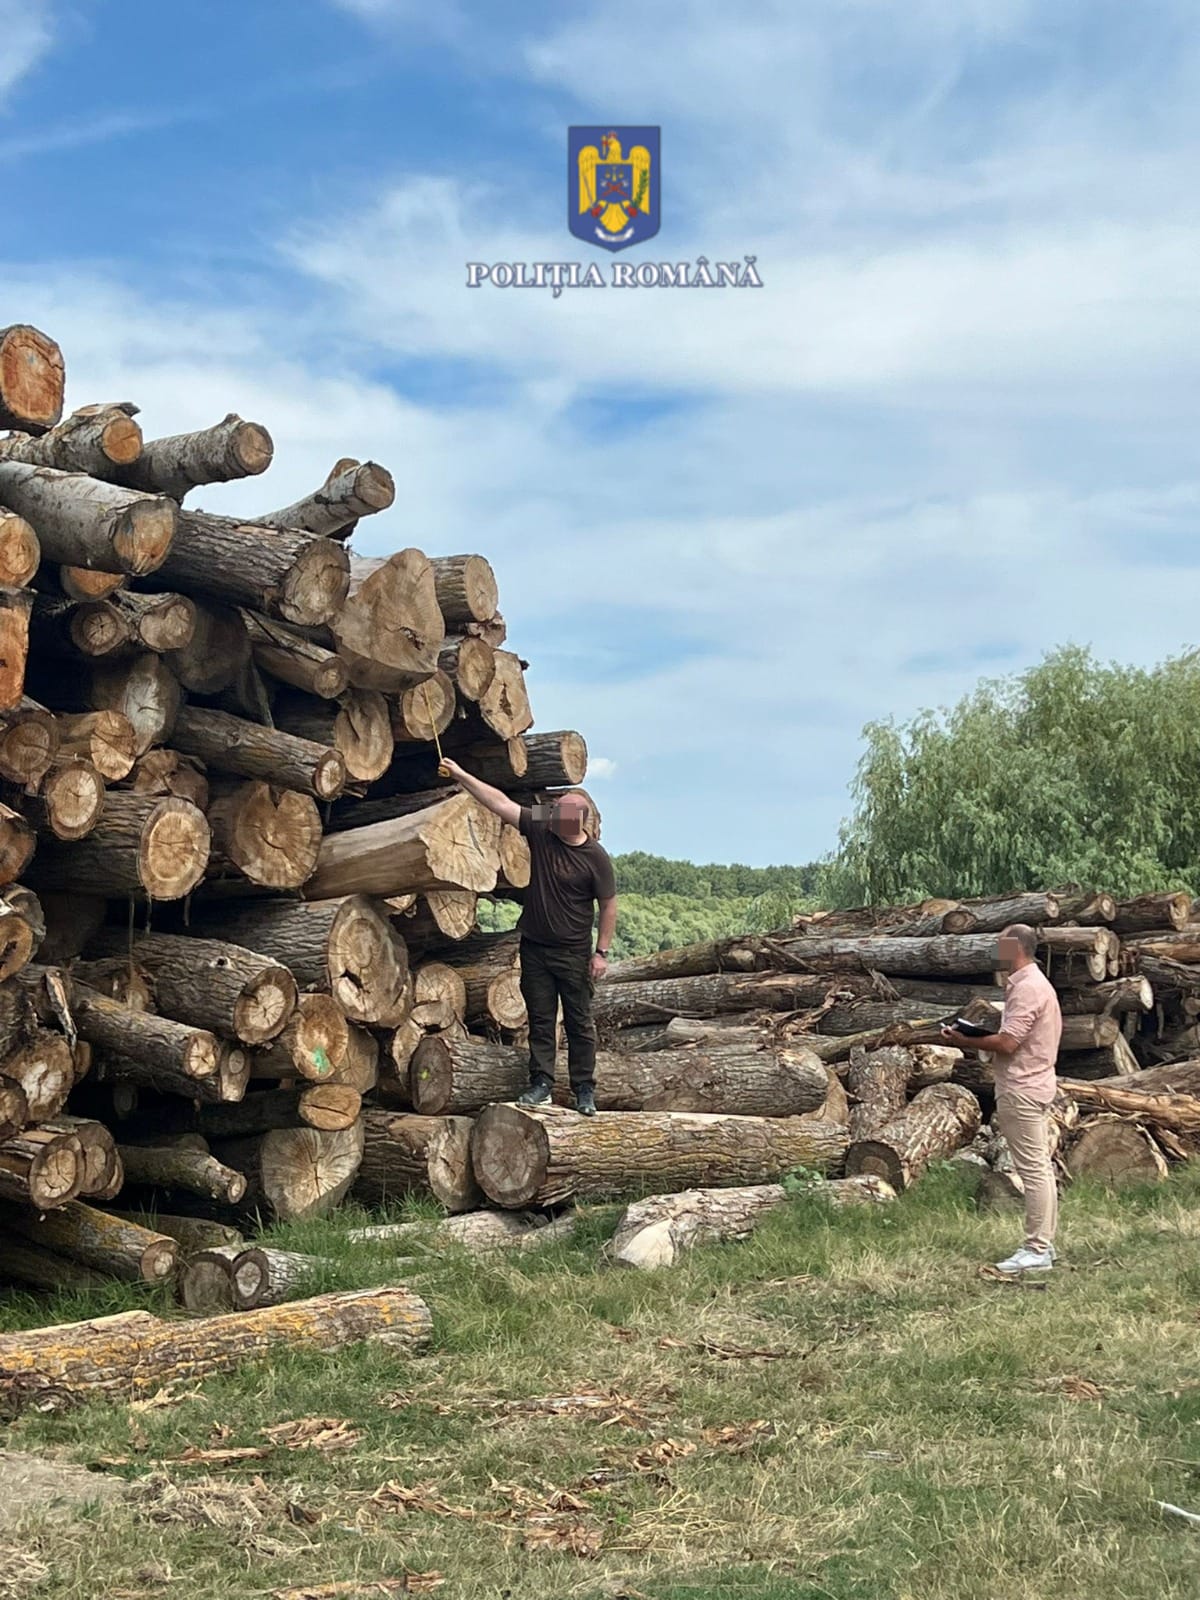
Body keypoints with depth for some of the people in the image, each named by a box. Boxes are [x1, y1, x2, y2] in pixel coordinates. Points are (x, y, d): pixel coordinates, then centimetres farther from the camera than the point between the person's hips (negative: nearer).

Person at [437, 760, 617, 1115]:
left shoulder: (595, 856, -11)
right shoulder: (540, 831, -1)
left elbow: (608, 905, -6)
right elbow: (501, 803, -2)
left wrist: (602, 952, -8)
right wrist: (461, 776, -5)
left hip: (574, 953, -4)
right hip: (534, 947, 4)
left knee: (579, 1022, 3)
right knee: (540, 1020, 8)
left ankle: (584, 1089, 10)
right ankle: (541, 1083, 14)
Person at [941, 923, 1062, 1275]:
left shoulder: (1026, 988, -18)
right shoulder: (1033, 983, 16)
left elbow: (1007, 1043, -23)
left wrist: (966, 1041, -12)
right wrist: (978, 1035, 6)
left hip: (1022, 1090, -11)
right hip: (1033, 1085, 11)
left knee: (1033, 1169, -8)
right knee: (1040, 1167, 13)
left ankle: (1036, 1251, -6)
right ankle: (1044, 1243, 20)